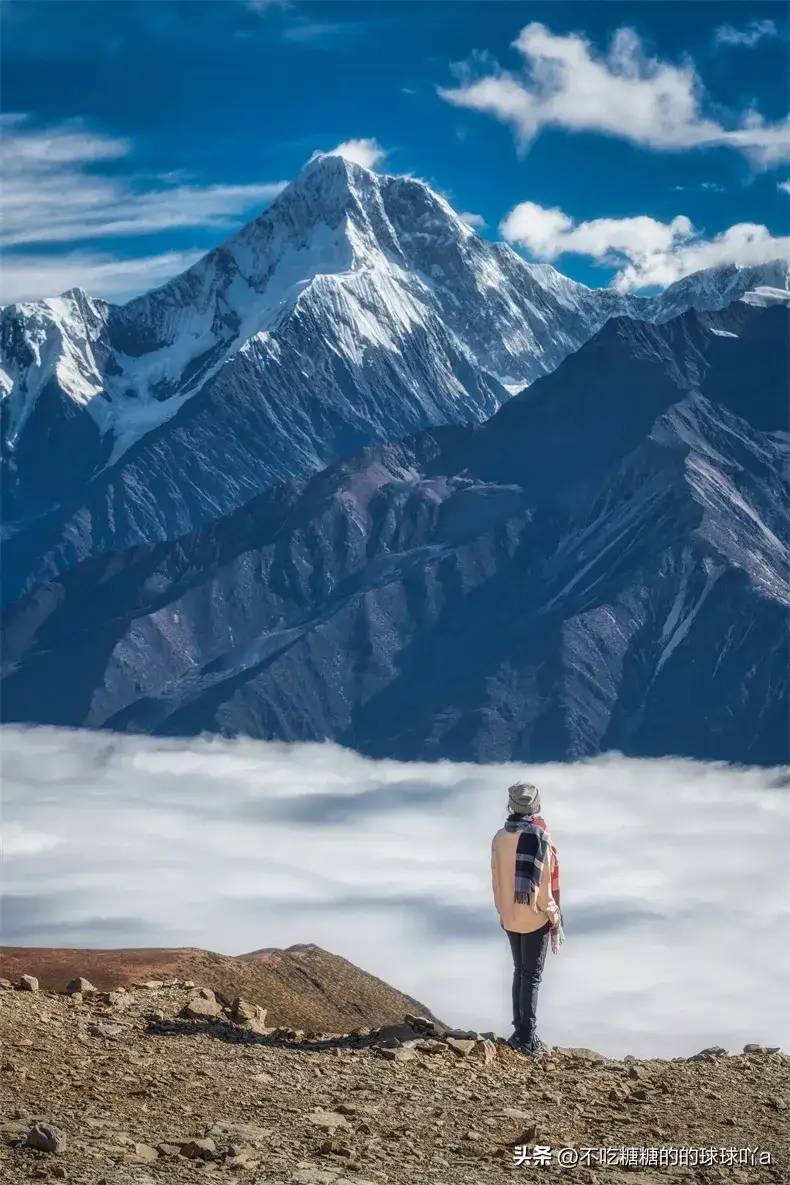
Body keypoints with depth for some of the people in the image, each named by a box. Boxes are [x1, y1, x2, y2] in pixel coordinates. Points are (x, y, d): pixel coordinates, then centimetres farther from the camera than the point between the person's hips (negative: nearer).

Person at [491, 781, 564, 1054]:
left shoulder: (500, 838, -2)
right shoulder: (540, 838, -18)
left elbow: (496, 879, 6)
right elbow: (547, 883, -15)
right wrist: (555, 919, -5)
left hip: (510, 917, 5)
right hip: (536, 918, -5)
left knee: (519, 971, 18)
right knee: (532, 976, 2)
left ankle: (520, 1031, 21)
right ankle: (527, 1038, 2)